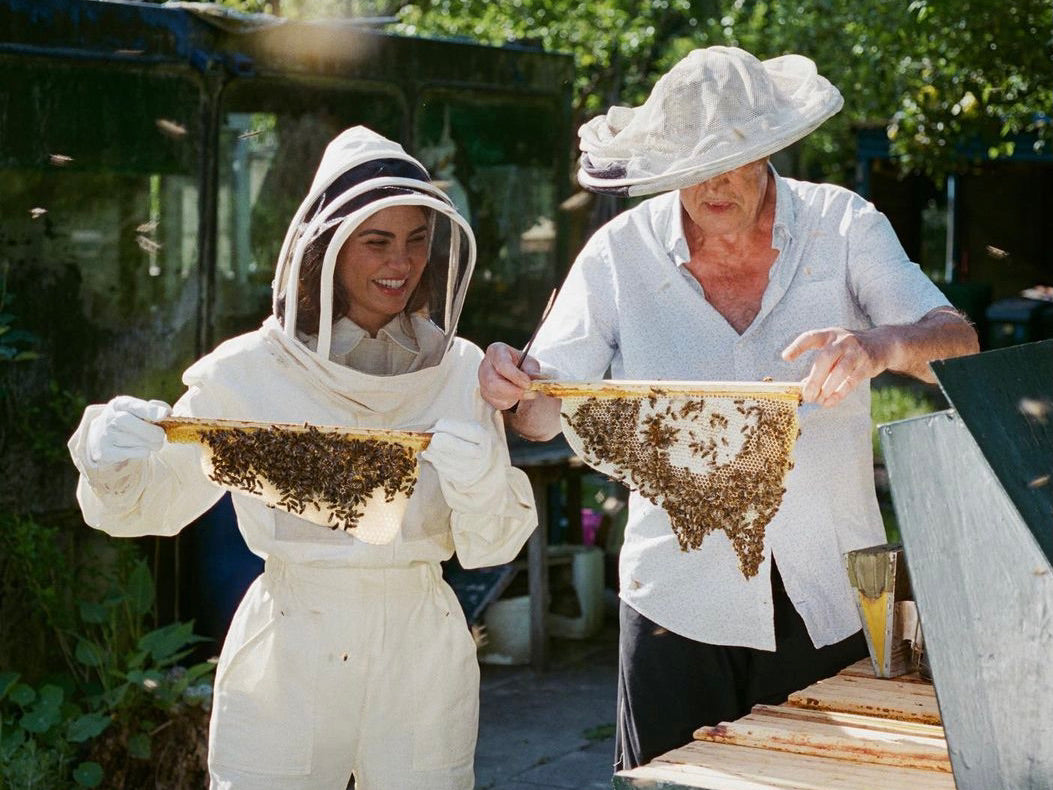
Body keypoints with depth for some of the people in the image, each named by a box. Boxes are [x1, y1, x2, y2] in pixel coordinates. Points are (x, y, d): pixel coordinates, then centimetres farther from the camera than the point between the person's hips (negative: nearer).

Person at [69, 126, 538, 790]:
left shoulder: (461, 370, 0)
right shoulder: (249, 371, -5)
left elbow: (494, 546, -2)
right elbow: (150, 506, 3)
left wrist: (480, 481, -23)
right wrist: (112, 465, -18)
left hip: (423, 665, 2)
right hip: (287, 660, -1)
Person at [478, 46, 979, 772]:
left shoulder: (842, 226, -3)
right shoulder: (620, 253, -2)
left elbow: (960, 347, -13)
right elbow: (547, 412, -1)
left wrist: (882, 346, -35)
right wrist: (511, 388, -25)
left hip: (829, 601, 1)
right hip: (681, 602, 0)